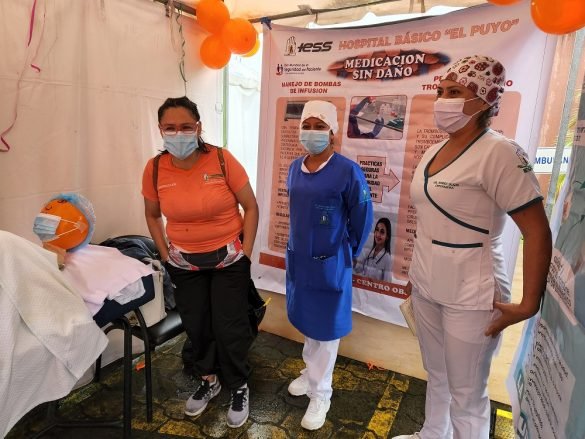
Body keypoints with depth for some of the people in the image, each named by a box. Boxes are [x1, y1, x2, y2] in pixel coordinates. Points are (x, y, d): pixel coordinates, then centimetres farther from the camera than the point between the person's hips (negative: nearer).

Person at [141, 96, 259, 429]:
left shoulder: (222, 160, -16)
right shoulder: (155, 169, -7)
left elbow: (251, 207, -8)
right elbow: (152, 215, 9)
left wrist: (245, 253, -10)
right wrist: (165, 254, 3)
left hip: (228, 259, -3)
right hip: (184, 263, 3)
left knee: (229, 327, 5)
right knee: (196, 326, 17)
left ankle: (239, 388, 32)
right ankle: (208, 380, 44)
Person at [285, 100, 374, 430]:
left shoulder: (348, 171, -18)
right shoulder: (295, 168, 2)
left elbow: (362, 218, -9)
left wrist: (348, 252, -1)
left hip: (330, 263, -6)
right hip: (298, 257, 6)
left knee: (326, 327, 10)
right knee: (307, 320, 22)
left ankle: (321, 393, 28)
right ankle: (312, 370, 45)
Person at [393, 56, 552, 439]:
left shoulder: (499, 153, -17)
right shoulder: (435, 151, 7)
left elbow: (537, 232, -17)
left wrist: (528, 304, -16)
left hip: (469, 295, -7)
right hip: (426, 287, 7)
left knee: (466, 395, 11)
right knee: (437, 376, 24)